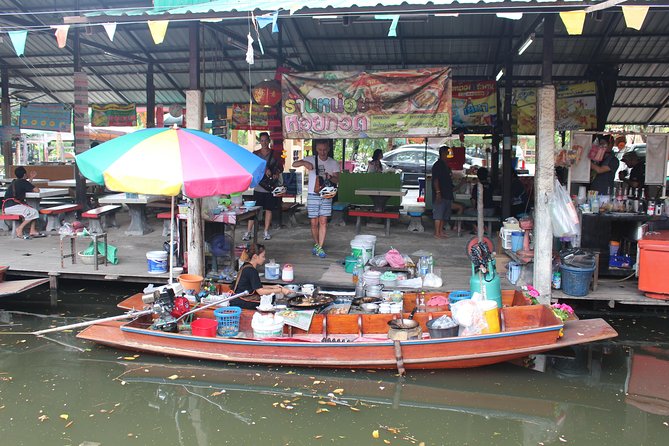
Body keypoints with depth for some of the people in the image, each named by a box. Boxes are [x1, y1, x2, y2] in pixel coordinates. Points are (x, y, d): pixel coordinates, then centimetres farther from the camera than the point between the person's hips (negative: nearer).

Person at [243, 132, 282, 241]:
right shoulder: (255, 154, 5)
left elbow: (279, 167, 12)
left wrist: (276, 173, -9)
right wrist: (265, 170, -22)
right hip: (259, 186, -1)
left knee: (268, 209, 7)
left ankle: (266, 231, 19)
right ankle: (248, 232, 1)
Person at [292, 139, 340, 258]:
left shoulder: (333, 163, 4)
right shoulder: (310, 159, 1)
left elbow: (337, 180, 0)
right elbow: (294, 164, -3)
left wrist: (330, 177, -22)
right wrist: (304, 163, -24)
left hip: (326, 196, 0)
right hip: (313, 195, 0)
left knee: (323, 222, -4)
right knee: (314, 223, 4)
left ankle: (320, 248, 0)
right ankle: (316, 244, 24)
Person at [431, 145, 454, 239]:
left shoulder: (446, 165, 17)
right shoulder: (437, 165, -10)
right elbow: (435, 180, -16)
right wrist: (438, 192, -22)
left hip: (447, 194, 9)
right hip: (440, 194, -9)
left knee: (444, 215, 11)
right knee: (438, 214, -7)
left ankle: (441, 232, 16)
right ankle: (437, 233, -5)